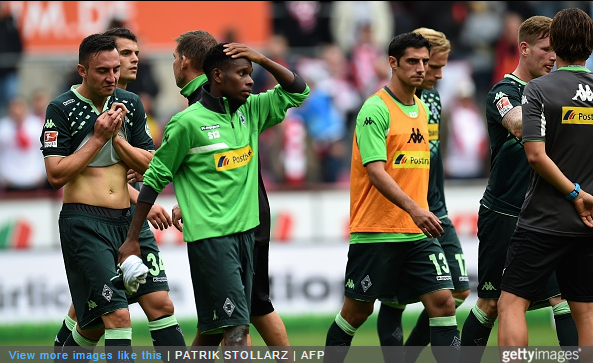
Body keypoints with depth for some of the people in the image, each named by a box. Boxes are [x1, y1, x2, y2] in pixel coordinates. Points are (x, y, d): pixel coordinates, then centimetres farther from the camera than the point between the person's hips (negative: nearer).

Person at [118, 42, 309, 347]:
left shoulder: (250, 111, 10)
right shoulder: (187, 122, -9)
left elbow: (297, 93, 17)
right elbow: (155, 179, -3)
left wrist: (263, 60, 1)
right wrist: (132, 239, -2)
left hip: (244, 231, 7)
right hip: (210, 236, -7)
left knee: (216, 329, 9)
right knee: (237, 325, -15)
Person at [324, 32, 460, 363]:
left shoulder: (422, 109, 12)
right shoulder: (375, 110, -12)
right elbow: (376, 172, -21)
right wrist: (413, 208, -32)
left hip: (418, 232, 6)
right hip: (375, 232, -6)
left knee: (443, 301, -6)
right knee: (357, 310, 4)